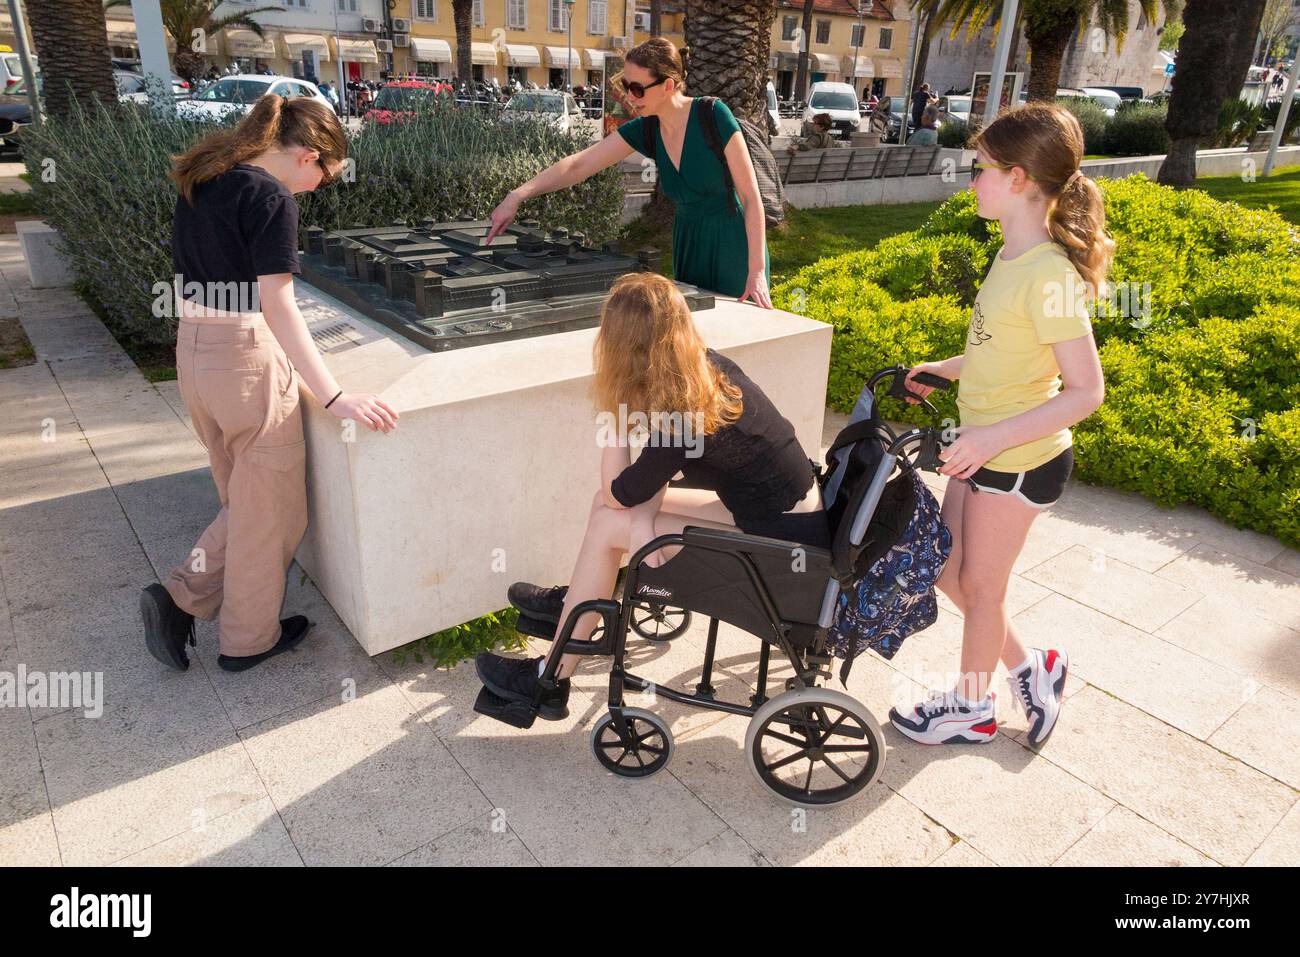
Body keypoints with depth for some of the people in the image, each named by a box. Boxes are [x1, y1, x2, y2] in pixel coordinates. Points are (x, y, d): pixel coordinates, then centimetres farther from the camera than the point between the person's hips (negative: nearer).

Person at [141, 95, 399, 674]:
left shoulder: (203, 179, 9)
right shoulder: (269, 198, -17)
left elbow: (190, 278, 15)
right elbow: (278, 307, -25)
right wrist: (334, 398, -27)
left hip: (193, 350, 8)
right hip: (245, 357, -8)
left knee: (244, 502, 24)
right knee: (270, 511, 9)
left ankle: (179, 599, 17)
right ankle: (250, 641, 22)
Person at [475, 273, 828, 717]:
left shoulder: (686, 415, -28)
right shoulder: (708, 366, -4)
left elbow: (619, 494, -11)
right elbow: (653, 468, 5)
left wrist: (612, 416, -10)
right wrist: (645, 512, -10)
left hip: (782, 544, -8)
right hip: (789, 509, 8)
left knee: (607, 524, -6)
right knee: (610, 504, 7)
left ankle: (550, 681, 8)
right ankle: (573, 600, 33)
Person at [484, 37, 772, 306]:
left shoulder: (713, 115, -18)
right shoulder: (645, 130, -3)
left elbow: (751, 197, -17)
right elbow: (577, 165, -5)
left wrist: (757, 271, -23)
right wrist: (516, 196, -16)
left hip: (732, 244, -5)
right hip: (687, 241, 5)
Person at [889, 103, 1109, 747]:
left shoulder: (1050, 275, -24)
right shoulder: (1014, 254, 4)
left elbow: (1086, 391, -25)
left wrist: (994, 437, -31)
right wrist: (943, 368, 20)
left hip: (1020, 459, -9)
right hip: (983, 448, 9)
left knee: (979, 584, 9)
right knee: (951, 573, 18)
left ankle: (971, 707, 33)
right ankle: (1030, 667, 39)